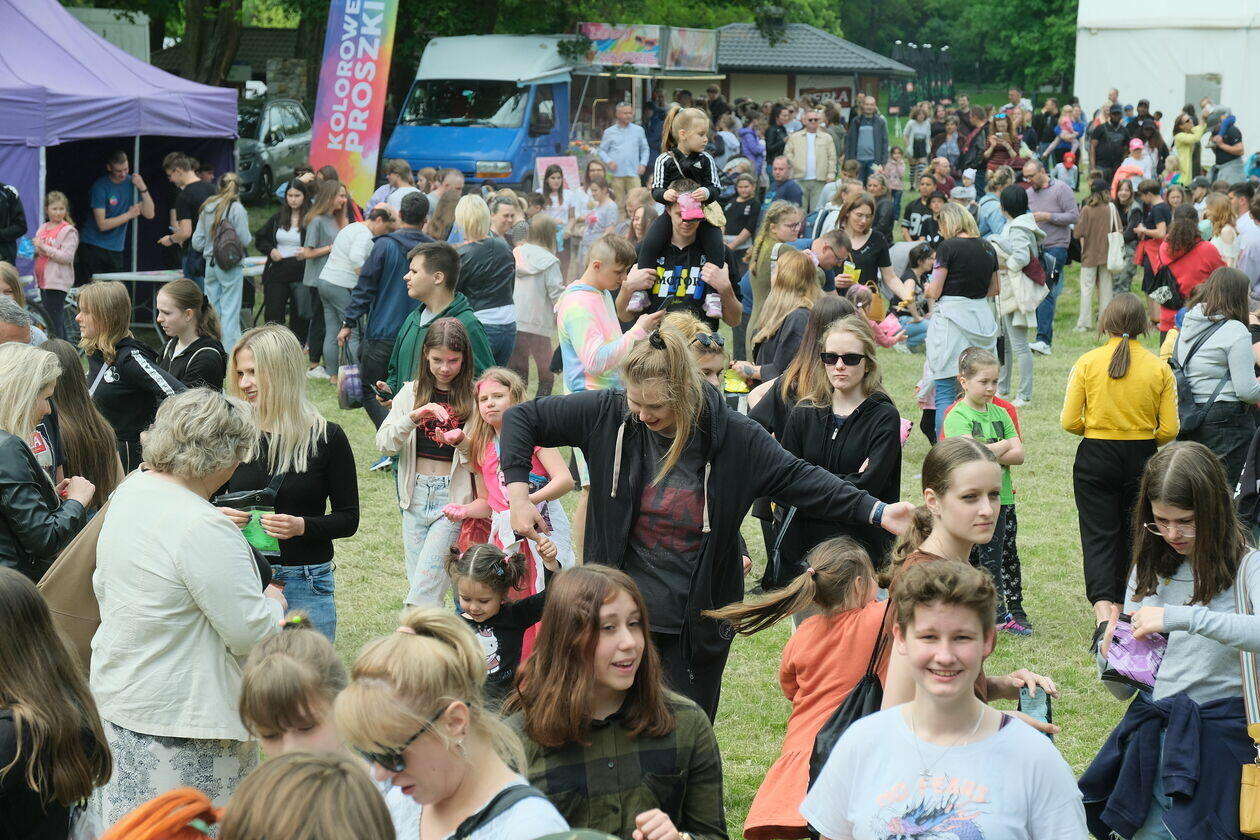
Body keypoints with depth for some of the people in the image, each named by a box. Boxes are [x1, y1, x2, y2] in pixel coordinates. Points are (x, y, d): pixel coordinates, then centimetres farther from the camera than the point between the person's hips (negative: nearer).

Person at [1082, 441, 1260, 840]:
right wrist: (1110, 658, -10)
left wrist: (1181, 618, -34)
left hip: (1217, 732, -5)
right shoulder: (1150, 571, 10)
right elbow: (1123, 690, 12)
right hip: (1148, 731, 5)